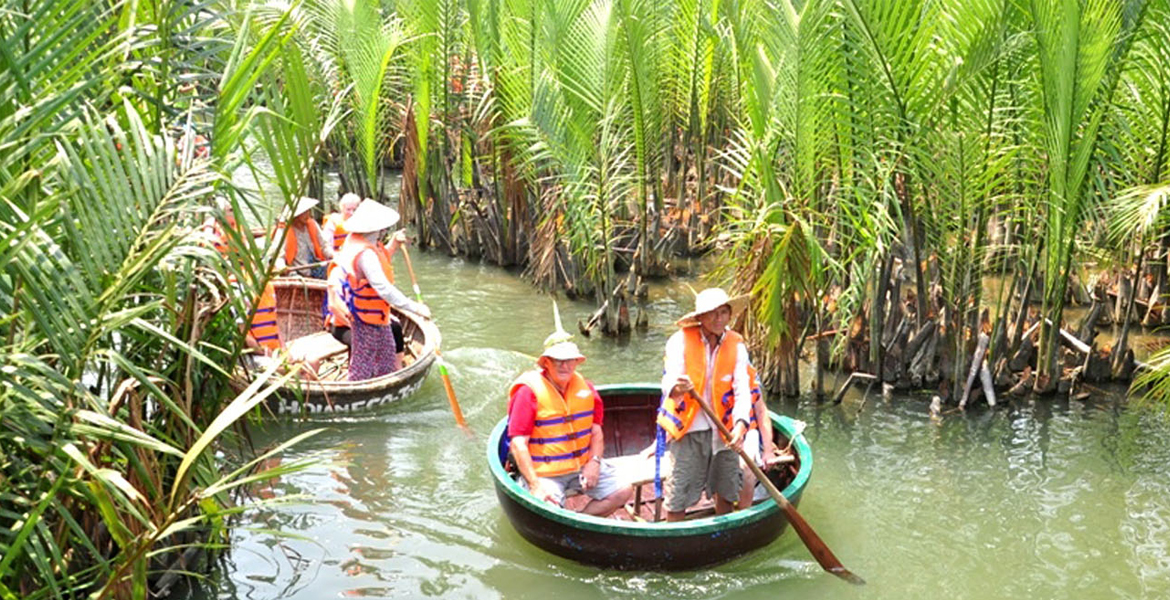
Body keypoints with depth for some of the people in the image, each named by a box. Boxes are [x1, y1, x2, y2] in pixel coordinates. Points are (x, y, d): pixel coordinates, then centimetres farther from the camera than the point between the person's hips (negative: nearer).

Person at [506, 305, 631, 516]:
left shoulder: (584, 387, 5)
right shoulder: (529, 392, -14)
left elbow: (596, 430, 10)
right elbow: (518, 443, -17)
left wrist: (594, 462, -8)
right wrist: (535, 485, -24)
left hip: (583, 464, 6)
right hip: (543, 471, -6)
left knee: (623, 491, -3)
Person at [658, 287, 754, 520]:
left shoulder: (736, 346, 1)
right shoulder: (681, 340, -9)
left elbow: (742, 390, -9)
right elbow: (669, 382, -19)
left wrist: (741, 424, -26)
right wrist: (676, 389, -45)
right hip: (688, 430, -3)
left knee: (726, 492, 12)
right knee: (678, 496, -2)